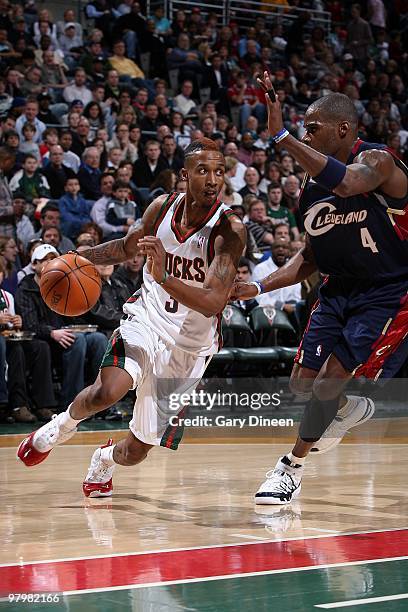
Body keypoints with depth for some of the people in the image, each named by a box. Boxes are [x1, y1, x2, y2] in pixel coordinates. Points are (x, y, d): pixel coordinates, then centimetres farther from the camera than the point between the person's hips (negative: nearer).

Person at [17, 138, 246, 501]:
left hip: (188, 348, -2)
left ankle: (104, 461, 43)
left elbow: (213, 303, -31)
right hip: (146, 319, 2)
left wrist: (164, 277, -45)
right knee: (108, 391, -31)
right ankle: (63, 426, 3)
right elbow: (128, 246, 16)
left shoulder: (230, 229, -20)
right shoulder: (163, 207, -6)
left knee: (135, 453, 5)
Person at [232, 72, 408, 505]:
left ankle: (292, 467, 10)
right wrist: (260, 287, -2)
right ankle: (352, 408, 38)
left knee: (328, 384, -11)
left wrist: (281, 136, -45)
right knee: (301, 383, 6)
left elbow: (347, 183, -45)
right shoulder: (313, 185, 3)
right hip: (339, 291, 8)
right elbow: (311, 257, 12)